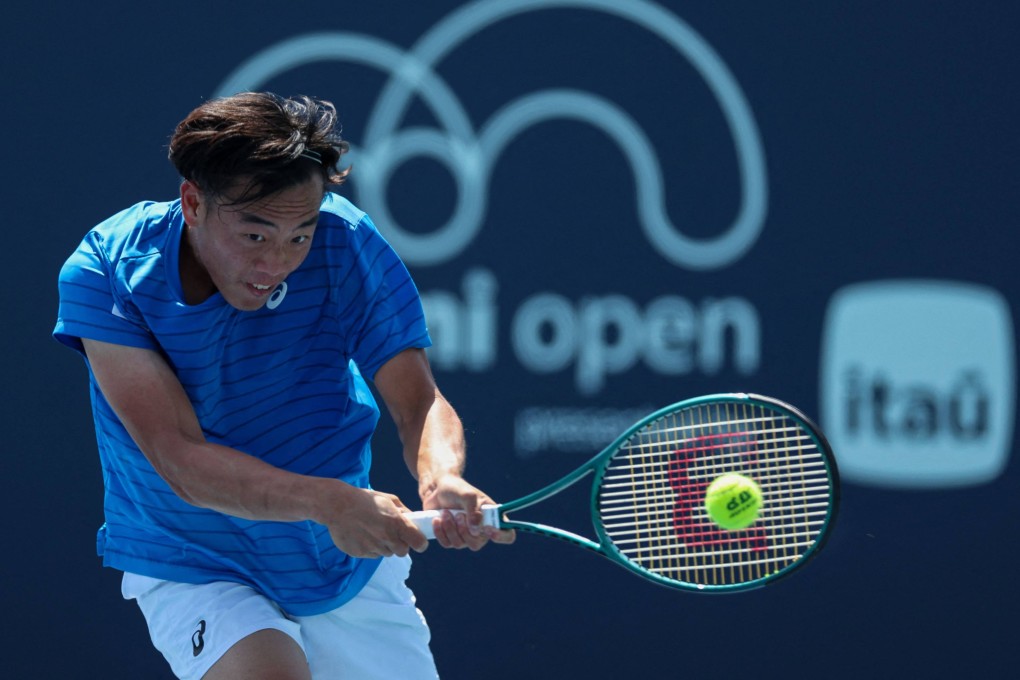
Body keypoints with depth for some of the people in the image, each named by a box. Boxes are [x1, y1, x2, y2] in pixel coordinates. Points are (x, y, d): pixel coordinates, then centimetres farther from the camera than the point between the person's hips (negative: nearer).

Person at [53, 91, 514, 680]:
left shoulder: (345, 243, -17)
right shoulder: (106, 272, -22)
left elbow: (418, 401, -18)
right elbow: (182, 460, -29)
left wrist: (441, 479, -42)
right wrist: (329, 501, -45)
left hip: (349, 562, 3)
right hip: (195, 573, -3)